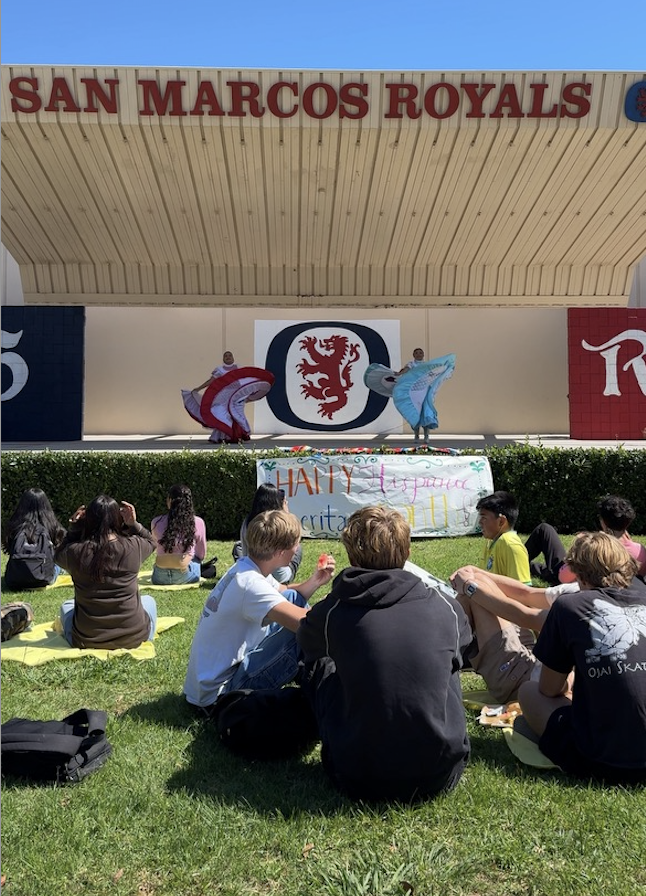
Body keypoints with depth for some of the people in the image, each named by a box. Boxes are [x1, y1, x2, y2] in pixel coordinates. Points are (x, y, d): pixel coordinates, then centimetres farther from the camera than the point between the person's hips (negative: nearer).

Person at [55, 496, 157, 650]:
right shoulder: (133, 547, -15)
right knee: (148, 600, 34)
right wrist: (134, 524, -2)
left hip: (86, 639, 1)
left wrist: (73, 530, 0)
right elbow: (151, 541, 10)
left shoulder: (77, 552, -17)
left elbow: (59, 555, 9)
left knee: (66, 606, 34)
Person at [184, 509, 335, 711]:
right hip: (218, 692, -10)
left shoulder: (245, 566, 0)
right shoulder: (251, 584, -28)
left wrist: (315, 581, -3)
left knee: (294, 599, 10)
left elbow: (288, 598, 15)